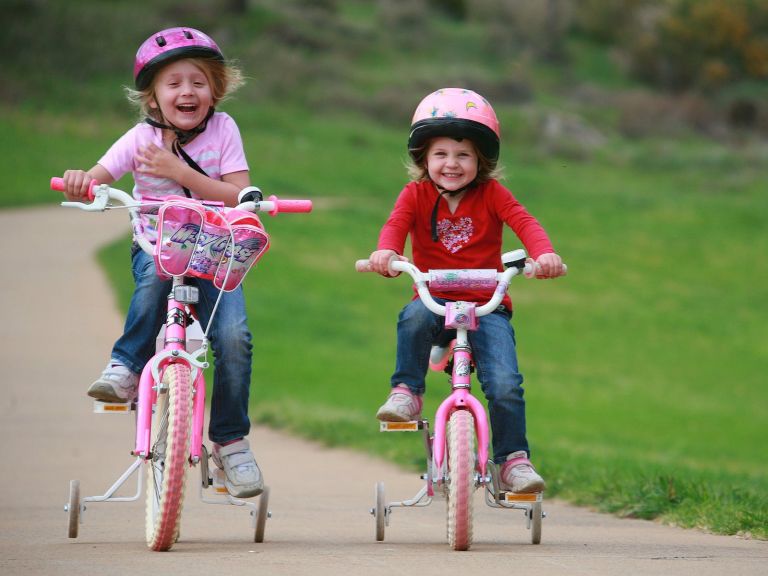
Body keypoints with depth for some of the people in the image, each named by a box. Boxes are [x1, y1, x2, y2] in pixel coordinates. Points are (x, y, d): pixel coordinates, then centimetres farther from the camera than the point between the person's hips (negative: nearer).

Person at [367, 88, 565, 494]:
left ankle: (514, 460, -6)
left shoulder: (491, 194, 1)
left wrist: (544, 253, -37)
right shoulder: (416, 194, 2)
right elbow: (395, 224, -15)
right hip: (435, 301, 0)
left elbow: (523, 221, -15)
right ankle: (406, 392, -18)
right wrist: (385, 251, -40)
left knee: (506, 385, -19)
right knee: (414, 317, -36)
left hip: (487, 306, 0)